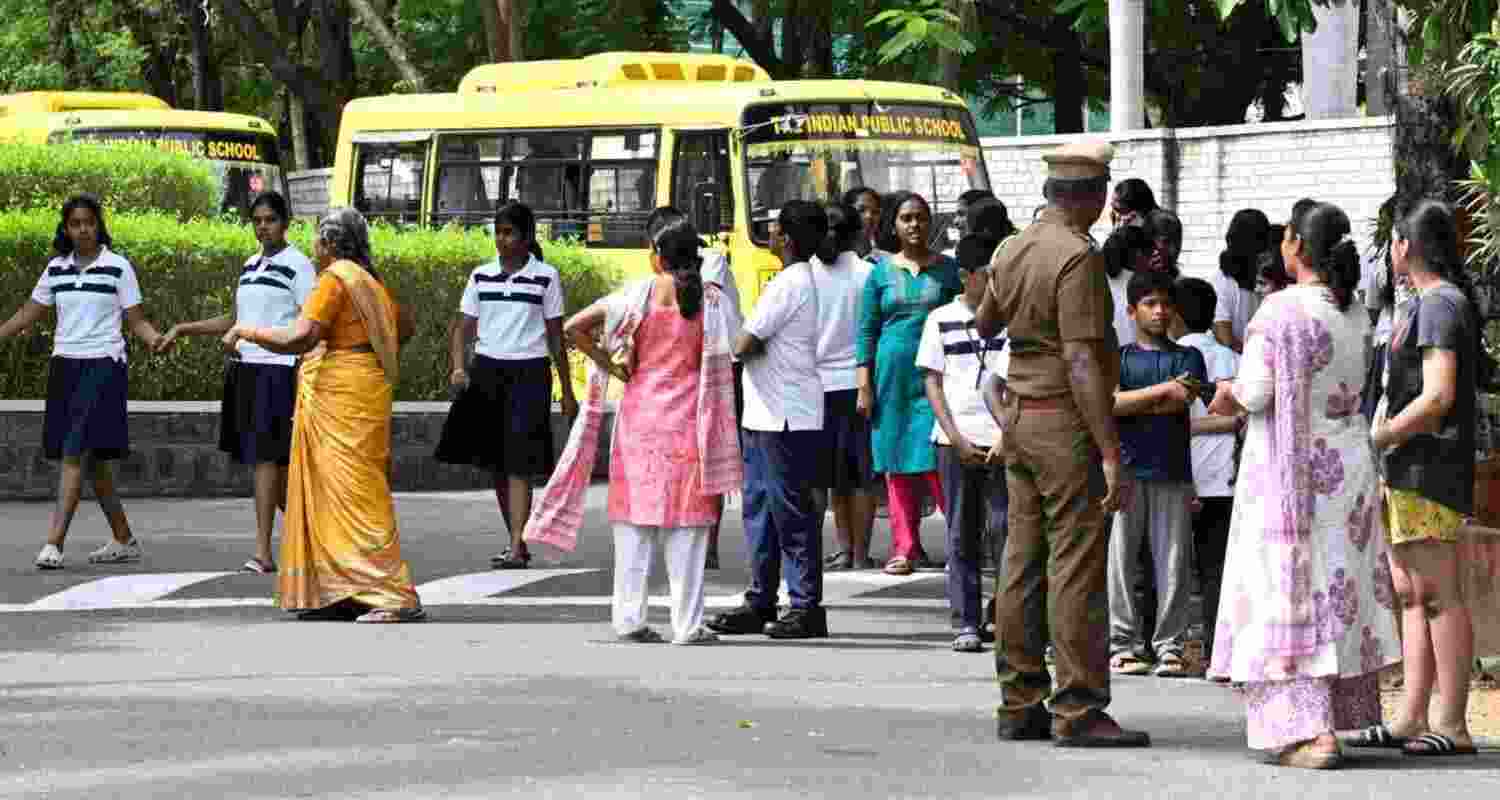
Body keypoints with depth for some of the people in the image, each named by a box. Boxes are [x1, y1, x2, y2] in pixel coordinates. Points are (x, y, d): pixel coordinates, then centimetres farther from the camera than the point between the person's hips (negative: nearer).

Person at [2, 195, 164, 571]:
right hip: (65, 366, 5)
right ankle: (124, 541, 20)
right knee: (94, 462, 9)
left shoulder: (118, 267, -3)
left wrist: (155, 338, -21)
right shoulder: (56, 269, 9)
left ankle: (54, 543, -19)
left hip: (103, 366, -5)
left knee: (75, 454, -14)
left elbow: (136, 321, -2)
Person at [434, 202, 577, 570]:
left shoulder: (546, 277, 0)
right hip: (487, 371, 4)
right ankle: (517, 542, 20)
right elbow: (463, 328, 9)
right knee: (496, 464, 8)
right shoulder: (481, 276, 8)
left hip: (528, 373, -4)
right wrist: (458, 368, -9)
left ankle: (516, 549, -16)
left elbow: (556, 336, 3)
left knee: (519, 464, -12)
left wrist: (567, 392, 5)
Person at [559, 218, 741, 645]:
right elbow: (722, 365, -5)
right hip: (689, 418, -1)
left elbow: (574, 327, -4)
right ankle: (687, 624, 2)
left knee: (636, 515, 8)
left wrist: (606, 364, 5)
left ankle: (629, 617, 6)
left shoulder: (639, 294, -2)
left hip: (641, 413, 1)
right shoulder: (712, 299, -2)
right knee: (687, 521, 3)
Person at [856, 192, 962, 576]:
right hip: (893, 375, 2)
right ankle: (905, 548, 8)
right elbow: (866, 331, 8)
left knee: (936, 462, -13)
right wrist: (864, 385, 1)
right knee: (898, 465, 3)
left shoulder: (947, 269, 6)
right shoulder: (882, 272, 9)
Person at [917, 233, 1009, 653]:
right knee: (961, 535, 4)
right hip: (956, 440, 1)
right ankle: (967, 622, 8)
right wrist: (956, 439, -5)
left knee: (1004, 526, -9)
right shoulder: (941, 320, 7)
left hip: (1003, 440, -1)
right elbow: (933, 383, 5)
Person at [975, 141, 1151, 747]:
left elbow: (984, 324, 27)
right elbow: (1082, 360, -22)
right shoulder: (1077, 256, -17)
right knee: (1077, 566, -7)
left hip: (1018, 415, 9)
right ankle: (1078, 711, -8)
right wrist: (1110, 452, -23)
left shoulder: (1012, 251, 8)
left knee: (1024, 561, 10)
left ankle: (1020, 706, 13)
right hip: (1067, 421, -9)